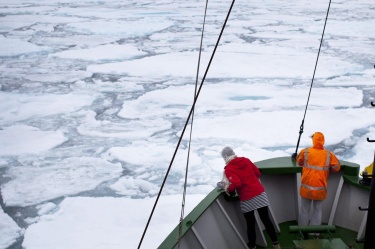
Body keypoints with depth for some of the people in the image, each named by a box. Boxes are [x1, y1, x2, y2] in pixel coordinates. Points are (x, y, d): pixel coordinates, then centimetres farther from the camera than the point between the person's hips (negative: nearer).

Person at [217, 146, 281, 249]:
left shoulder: (229, 169, -9)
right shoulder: (246, 160, 6)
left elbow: (236, 183, -21)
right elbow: (257, 173, 13)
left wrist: (227, 188, -4)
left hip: (247, 199, -4)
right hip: (259, 193, 4)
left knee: (250, 223, 11)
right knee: (266, 219, 11)